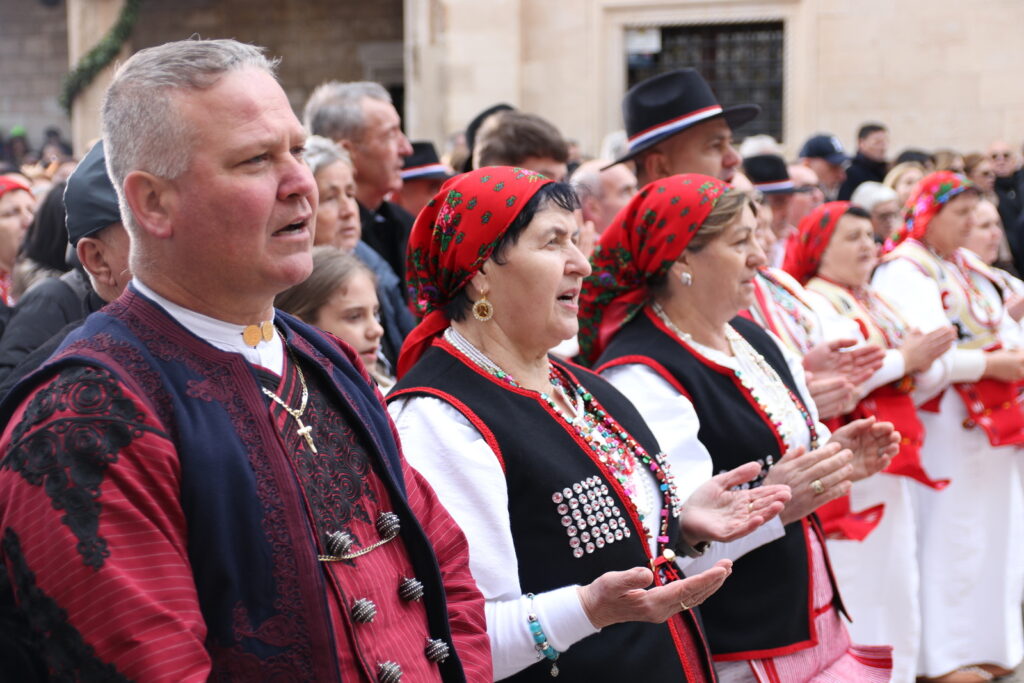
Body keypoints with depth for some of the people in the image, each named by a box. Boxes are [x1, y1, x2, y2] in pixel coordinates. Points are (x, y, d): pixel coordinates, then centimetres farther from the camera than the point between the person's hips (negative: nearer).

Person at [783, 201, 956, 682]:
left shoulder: (877, 304, 16)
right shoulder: (814, 304, -9)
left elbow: (919, 386, 17)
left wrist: (925, 363, -6)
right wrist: (903, 359, -15)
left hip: (893, 466, 8)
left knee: (897, 591, 13)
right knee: (858, 591, -6)